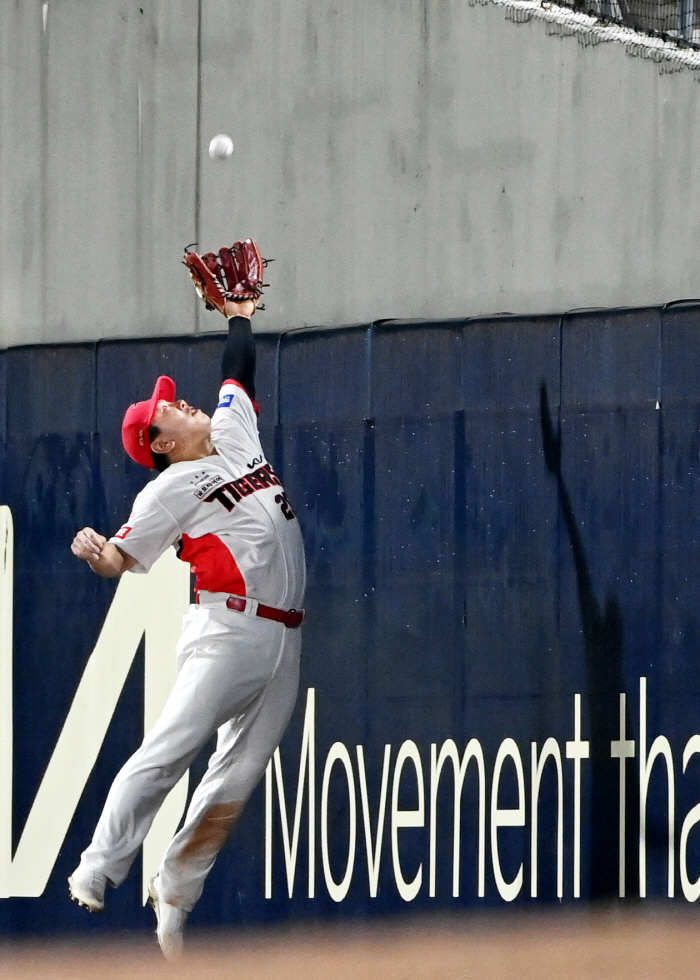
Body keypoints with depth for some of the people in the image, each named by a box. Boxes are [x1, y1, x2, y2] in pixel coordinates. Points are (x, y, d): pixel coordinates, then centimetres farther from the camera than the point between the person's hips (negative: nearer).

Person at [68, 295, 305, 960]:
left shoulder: (234, 434, 20)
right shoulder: (172, 488, -1)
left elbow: (238, 373, 33)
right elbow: (120, 555, -10)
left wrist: (239, 311, 33)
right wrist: (95, 555, -30)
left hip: (282, 641, 7)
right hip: (226, 633, -7)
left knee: (239, 774, 2)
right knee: (165, 754, -15)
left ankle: (175, 892, 7)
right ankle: (95, 874, -13)